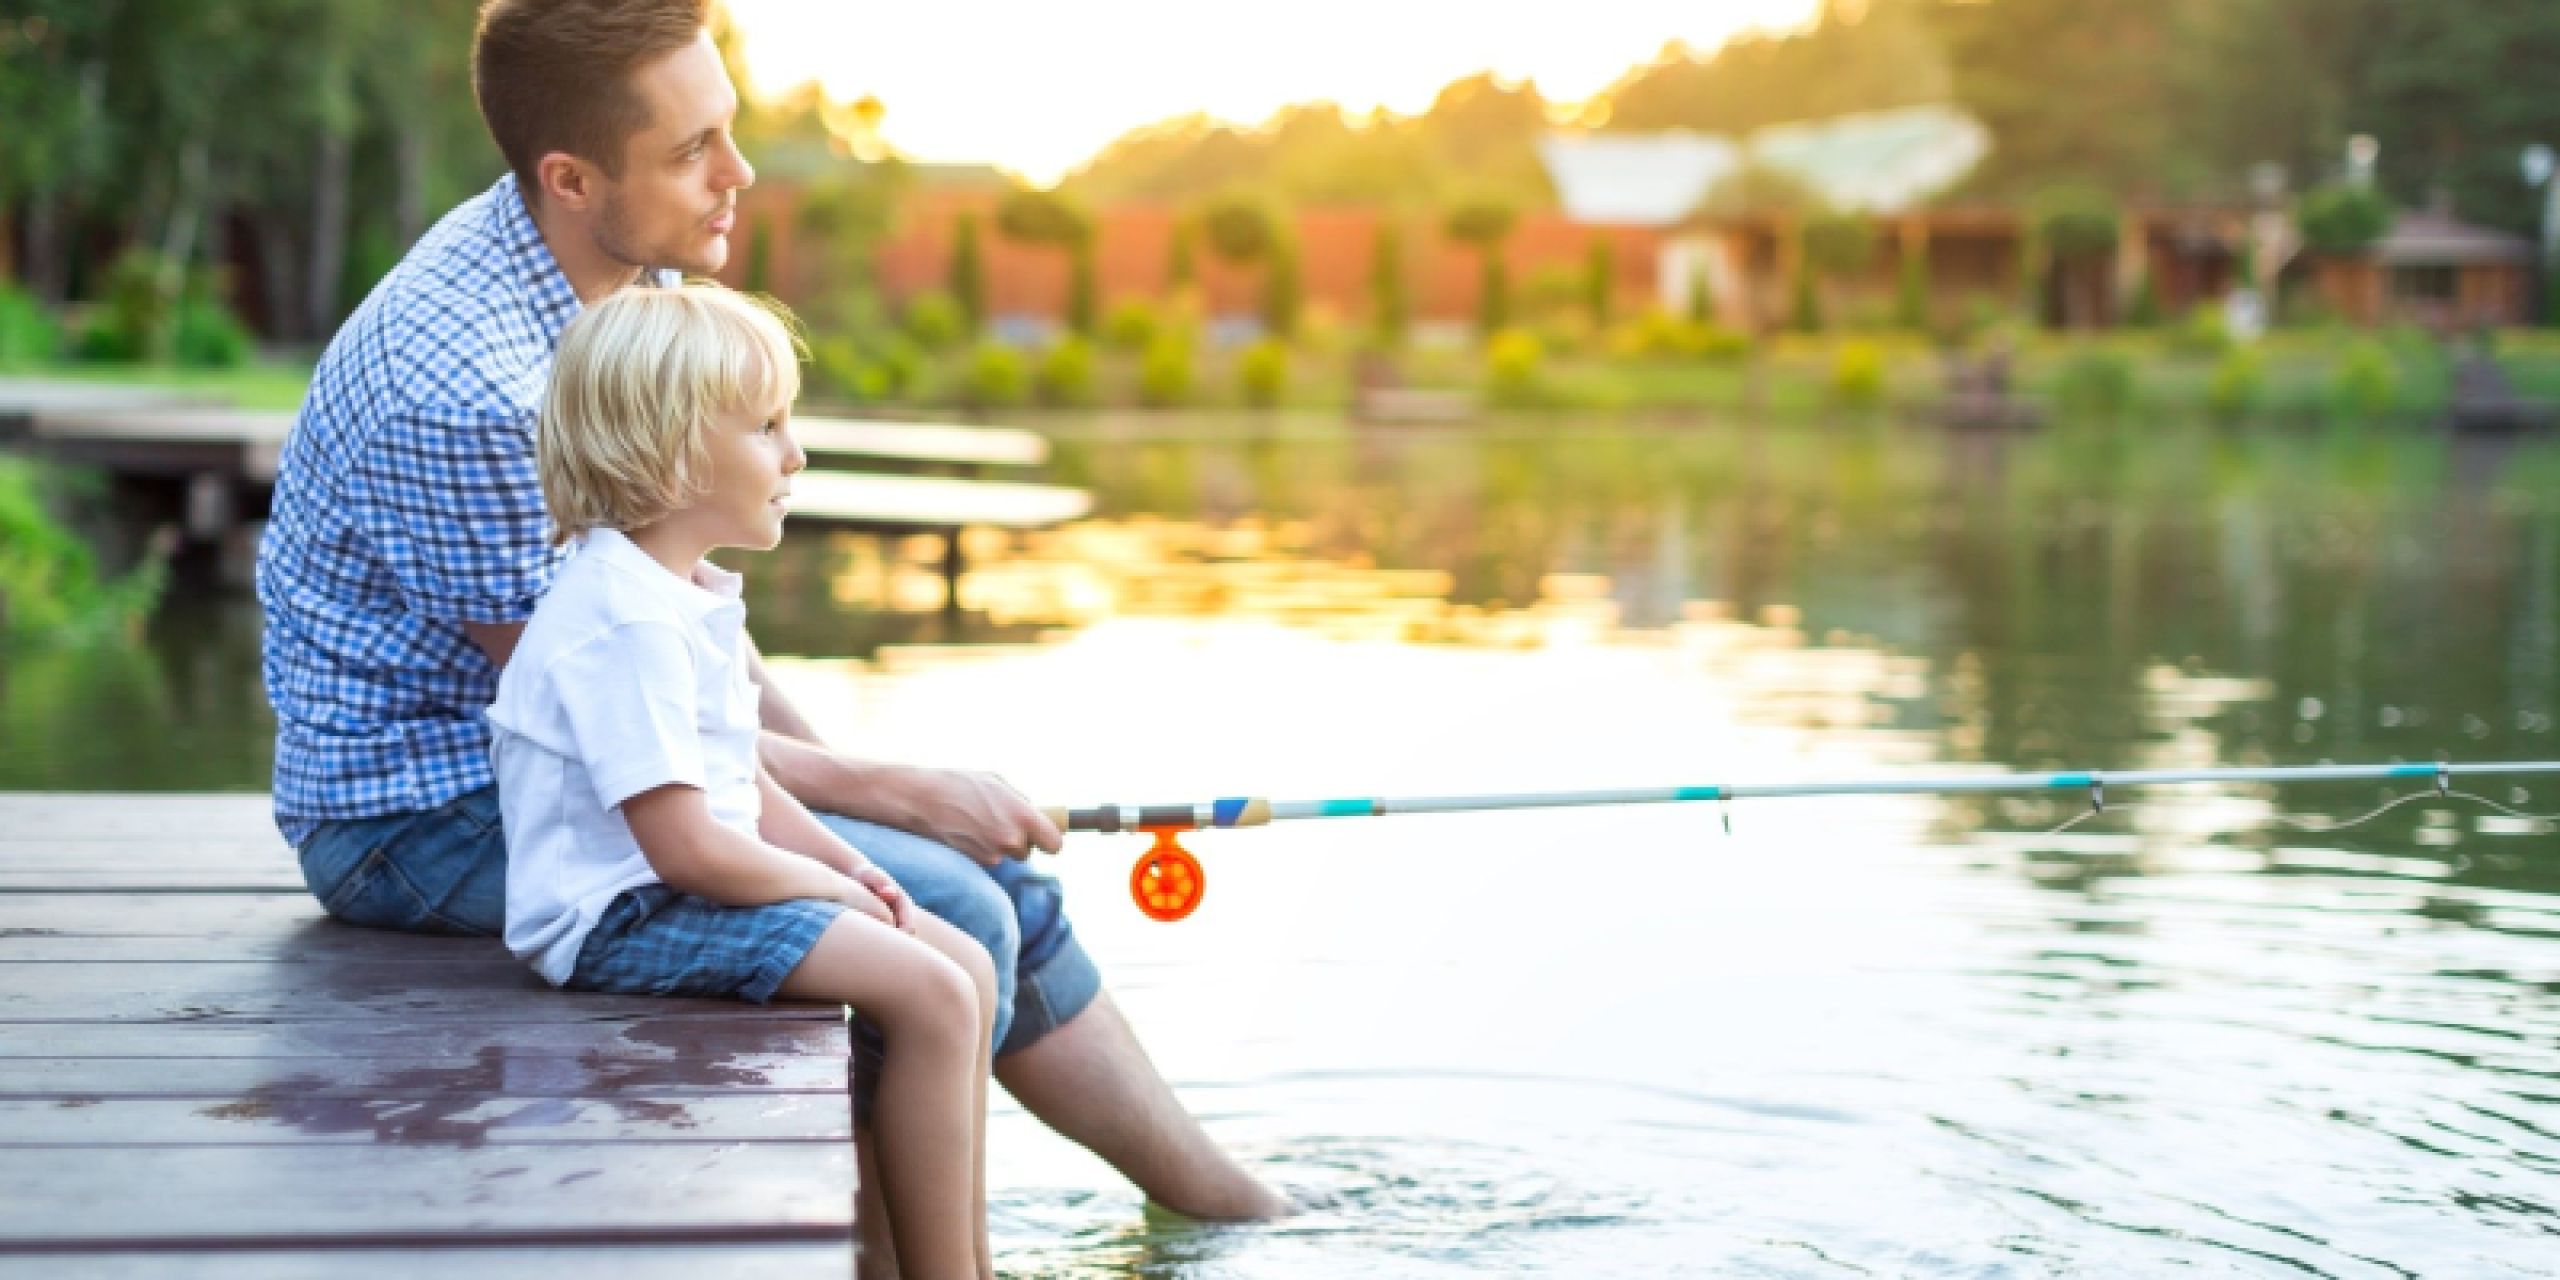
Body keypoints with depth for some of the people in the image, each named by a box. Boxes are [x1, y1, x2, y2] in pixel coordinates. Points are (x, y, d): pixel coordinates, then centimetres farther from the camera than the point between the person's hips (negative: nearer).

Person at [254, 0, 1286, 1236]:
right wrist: (900, 792, -16)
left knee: (993, 877, 7)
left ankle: (1239, 1217, 20)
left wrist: (828, 761, 5)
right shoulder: (464, 388, -28)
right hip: (428, 815, -9)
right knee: (938, 921, -20)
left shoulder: (633, 276, 1)